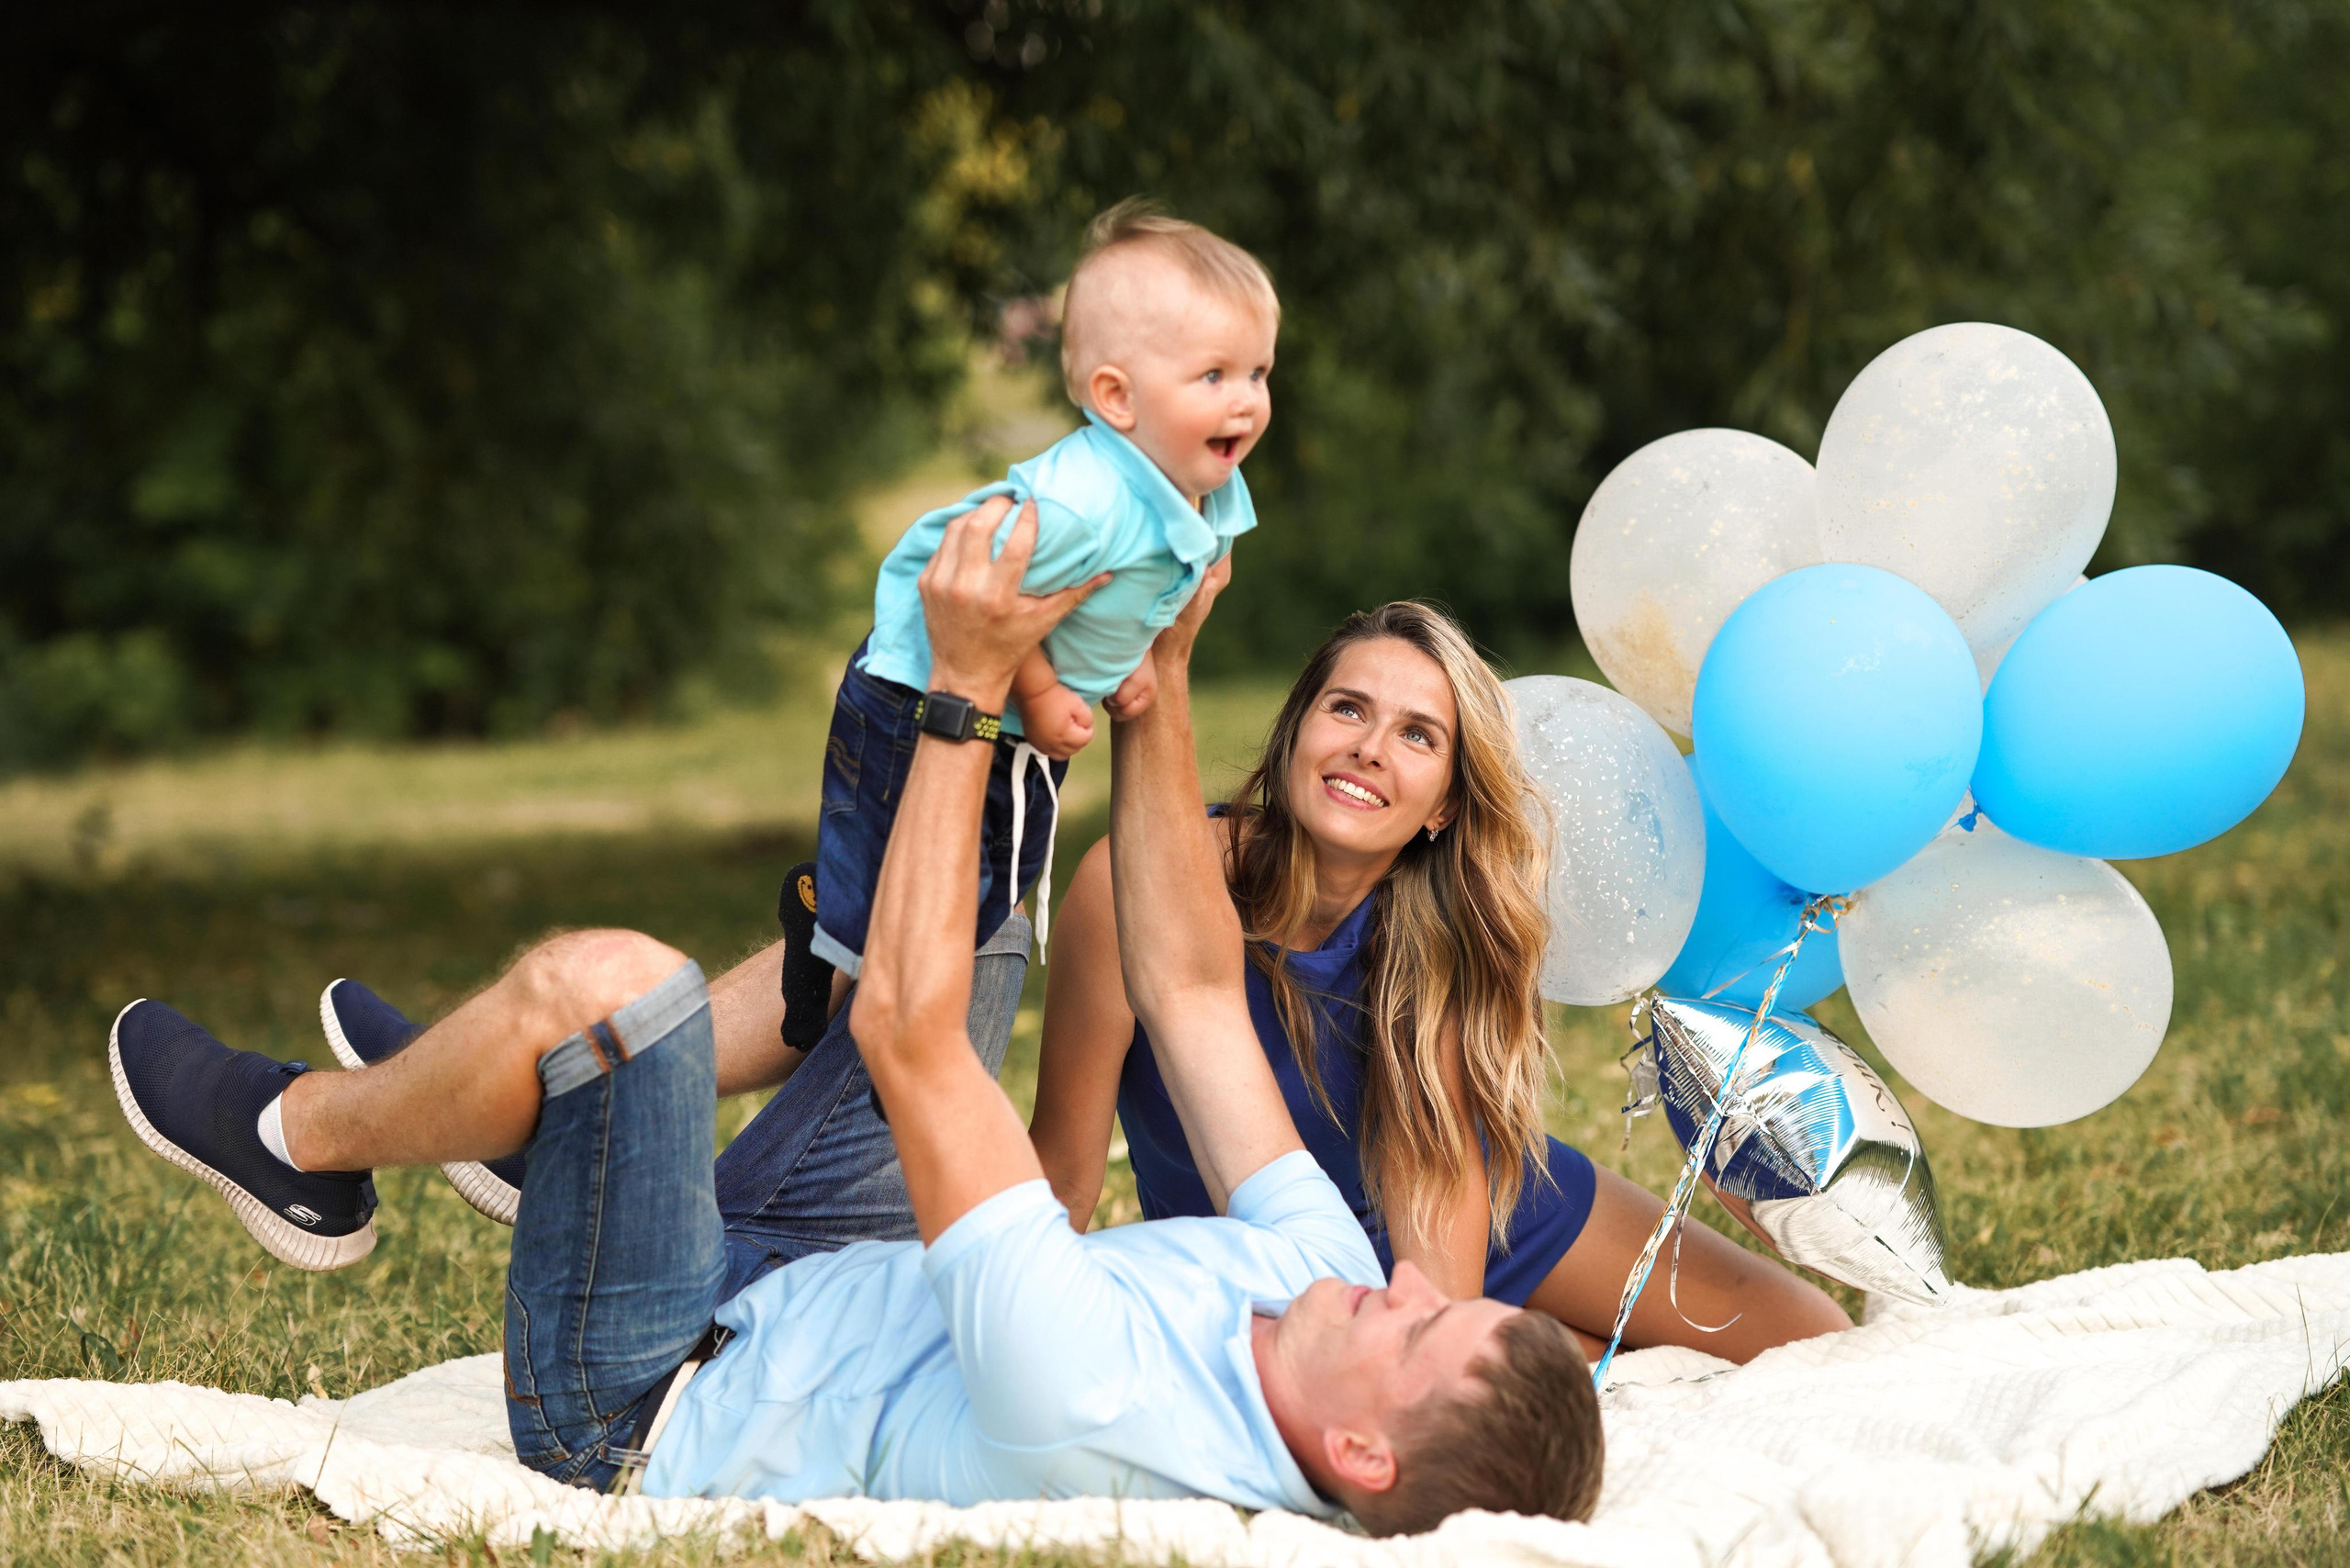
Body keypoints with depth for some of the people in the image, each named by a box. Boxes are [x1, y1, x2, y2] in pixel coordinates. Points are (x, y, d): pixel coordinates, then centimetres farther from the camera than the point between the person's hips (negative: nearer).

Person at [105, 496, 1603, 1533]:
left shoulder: (1089, 1404, -43)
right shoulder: (1321, 1282, -20)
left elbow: (910, 1032, -38)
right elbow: (1190, 990, -9)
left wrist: (971, 686, -34)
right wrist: (1158, 678, -10)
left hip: (647, 1412, -8)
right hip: (792, 1310, 8)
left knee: (611, 977, -23)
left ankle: (296, 1132, 8)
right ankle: (471, 1090, 32)